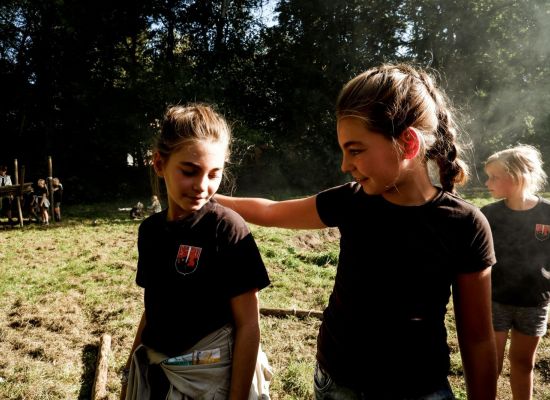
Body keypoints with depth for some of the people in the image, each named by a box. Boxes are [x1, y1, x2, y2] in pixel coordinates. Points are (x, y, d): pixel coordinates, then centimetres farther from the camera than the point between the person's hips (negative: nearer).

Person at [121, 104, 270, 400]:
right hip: (151, 373, 5)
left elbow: (248, 325, -16)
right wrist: (129, 373, 13)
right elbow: (153, 308, 8)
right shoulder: (150, 230, -1)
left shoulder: (227, 228, -18)